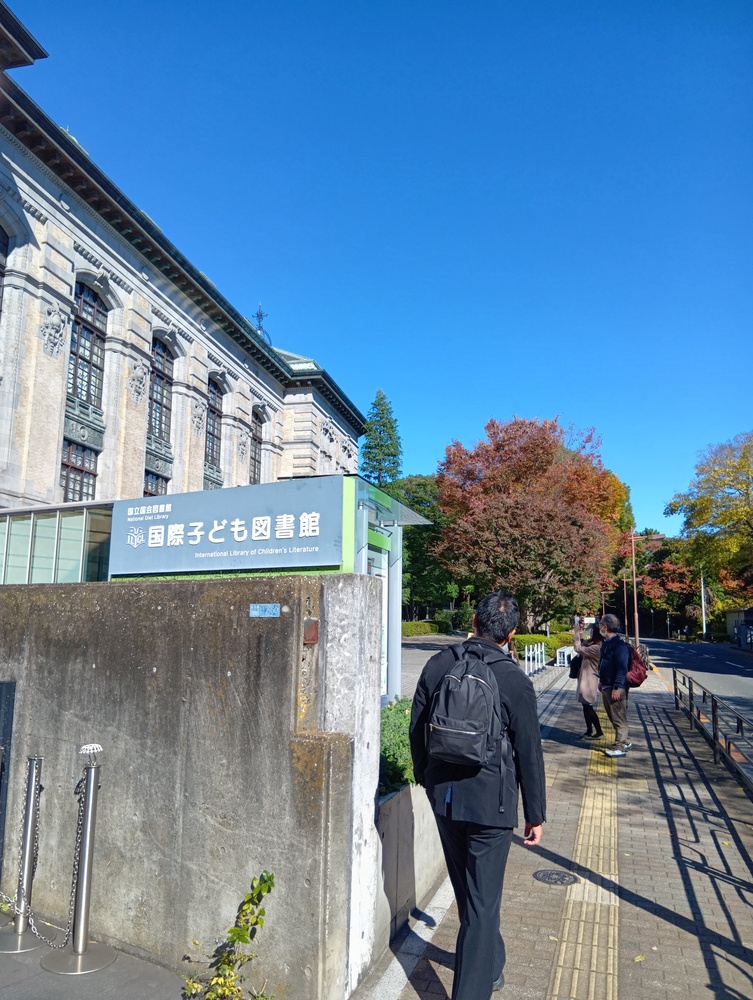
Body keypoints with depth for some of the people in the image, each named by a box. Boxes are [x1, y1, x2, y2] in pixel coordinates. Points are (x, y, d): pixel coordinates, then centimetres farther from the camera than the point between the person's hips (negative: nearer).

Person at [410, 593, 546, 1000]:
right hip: (490, 801, -5)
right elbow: (529, 752, -9)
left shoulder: (439, 664, -5)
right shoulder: (514, 680, -16)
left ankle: (490, 966, 47)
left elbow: (417, 728, 3)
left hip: (443, 796, 5)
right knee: (483, 901, 9)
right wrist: (535, 813, 3)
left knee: (468, 892, 24)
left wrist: (425, 776, 19)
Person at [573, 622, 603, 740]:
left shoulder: (596, 647, -23)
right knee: (586, 706, 15)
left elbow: (578, 648, -26)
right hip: (585, 679, 10)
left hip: (589, 680, -10)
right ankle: (589, 731, 23)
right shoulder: (591, 643, 8)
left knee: (588, 707, -1)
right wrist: (577, 633, 5)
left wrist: (576, 633, -18)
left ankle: (599, 732, 8)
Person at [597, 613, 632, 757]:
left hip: (616, 688, -10)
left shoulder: (619, 644, -19)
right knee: (613, 717, 18)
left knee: (619, 718, -1)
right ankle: (624, 742, 30)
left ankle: (619, 747, 7)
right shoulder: (606, 642, 11)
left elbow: (622, 668, -23)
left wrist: (617, 687, -25)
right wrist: (601, 681, 24)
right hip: (606, 686, 10)